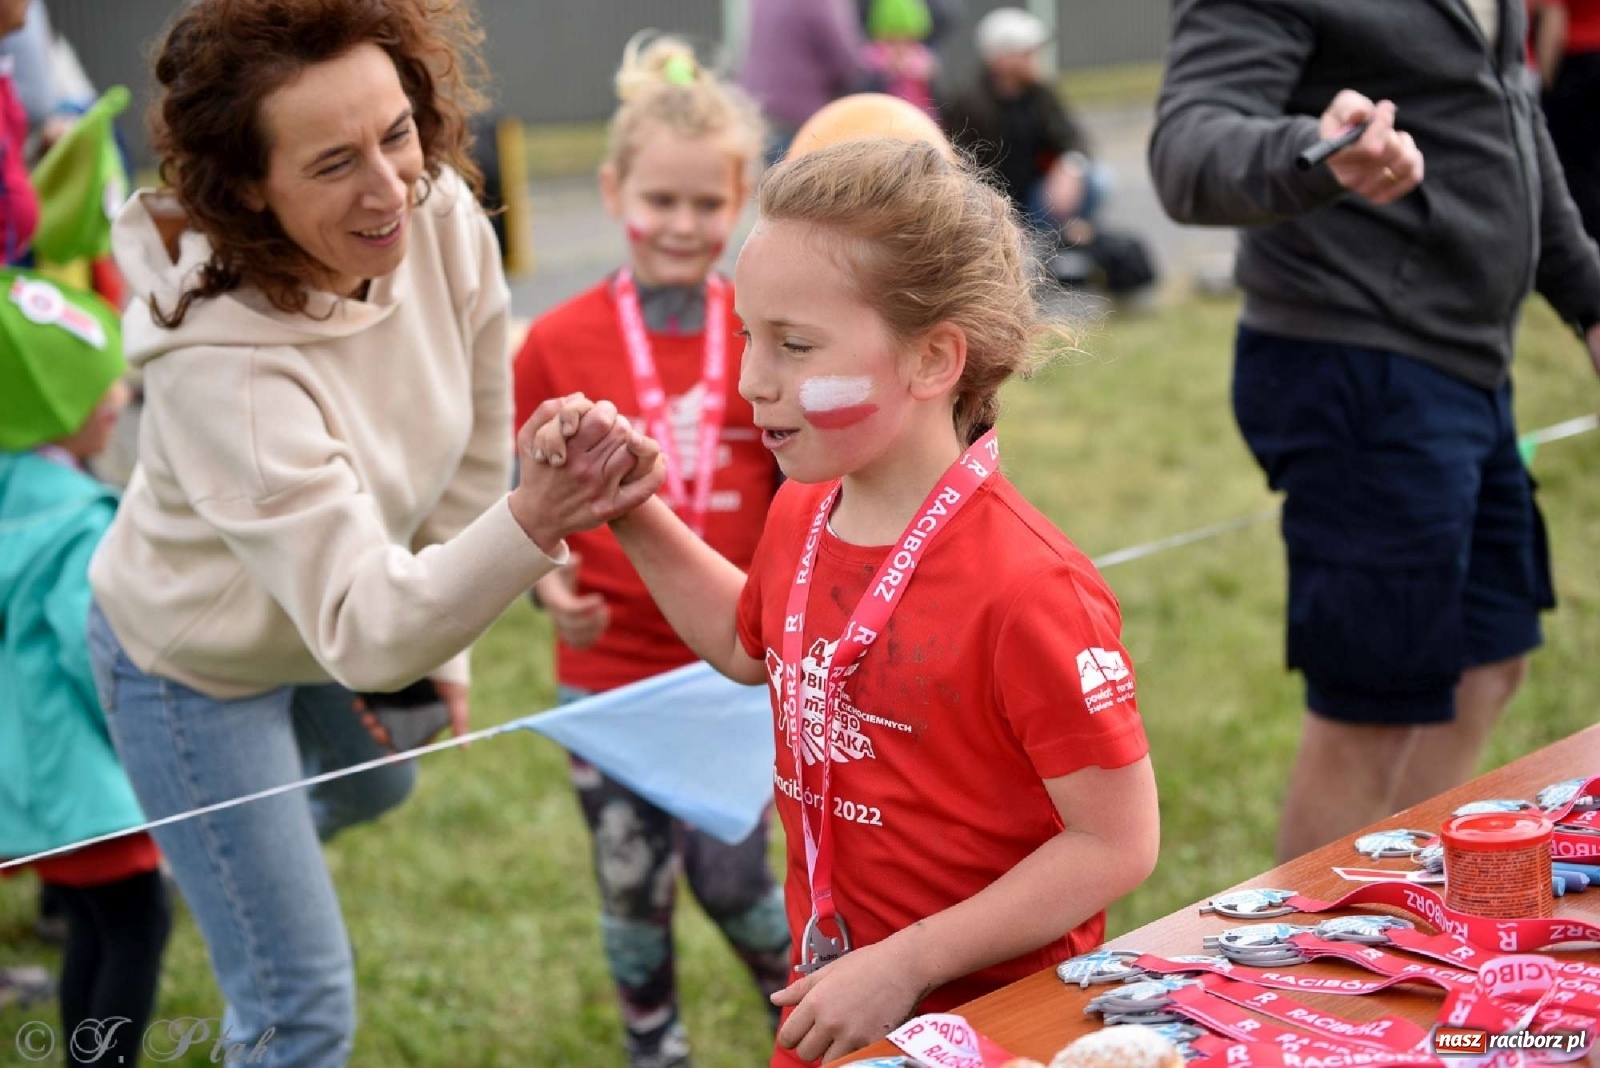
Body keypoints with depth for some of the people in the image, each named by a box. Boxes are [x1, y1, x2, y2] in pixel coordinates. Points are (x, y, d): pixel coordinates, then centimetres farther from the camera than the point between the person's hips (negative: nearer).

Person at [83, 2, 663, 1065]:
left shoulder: (444, 221, -25)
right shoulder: (220, 368, -41)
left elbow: (473, 451, -9)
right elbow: (362, 633, -44)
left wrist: (439, 650, 0)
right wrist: (532, 525, -61)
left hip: (349, 627, 7)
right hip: (197, 667, -6)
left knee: (376, 788, 36)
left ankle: (221, 854, 67)